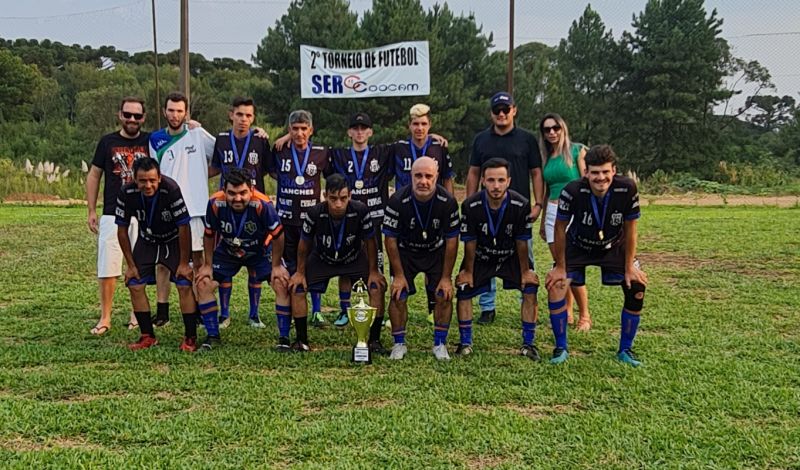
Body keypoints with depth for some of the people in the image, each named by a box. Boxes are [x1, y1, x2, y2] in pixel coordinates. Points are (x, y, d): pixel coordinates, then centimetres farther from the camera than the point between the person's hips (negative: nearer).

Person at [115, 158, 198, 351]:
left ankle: (190, 338, -2)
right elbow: (122, 229, -9)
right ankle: (148, 336, 11)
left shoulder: (171, 189, -33)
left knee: (185, 285, -15)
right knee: (134, 285, -4)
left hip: (174, 240, -3)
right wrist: (131, 265, -7)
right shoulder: (127, 193, -22)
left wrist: (184, 263, -18)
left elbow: (183, 226, -24)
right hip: (147, 240, 3)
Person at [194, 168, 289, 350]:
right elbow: (209, 235, -8)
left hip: (260, 251, -2)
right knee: (202, 284, -9)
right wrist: (208, 264, -4)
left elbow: (278, 235, -20)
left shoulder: (263, 205, -36)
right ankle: (213, 336, 8)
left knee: (282, 284, -19)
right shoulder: (215, 203, -28)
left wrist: (276, 266, -14)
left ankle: (284, 338, -4)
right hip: (226, 252, 2)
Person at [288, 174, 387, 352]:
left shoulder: (360, 211, -32)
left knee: (378, 287, -18)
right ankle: (301, 340, 5)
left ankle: (374, 340, -2)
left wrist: (373, 272, -11)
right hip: (322, 259, 1)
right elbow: (304, 243, -12)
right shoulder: (315, 213, -31)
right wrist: (300, 272, -6)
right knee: (296, 287, -14)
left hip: (355, 258, 0)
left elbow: (370, 242, -15)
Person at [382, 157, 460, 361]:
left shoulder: (447, 202, -23)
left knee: (445, 296, -9)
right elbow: (390, 239, -15)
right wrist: (399, 274, -14)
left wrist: (446, 277, -12)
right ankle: (399, 343, 9)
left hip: (436, 251, 1)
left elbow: (451, 240, -13)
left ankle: (440, 343, 8)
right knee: (398, 296, -10)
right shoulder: (397, 201, -26)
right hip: (405, 251, -1)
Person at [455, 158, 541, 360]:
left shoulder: (521, 205, -25)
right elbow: (469, 242, -13)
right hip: (481, 257, 0)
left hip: (511, 257, 0)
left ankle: (528, 343, 3)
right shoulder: (470, 206, -26)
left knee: (531, 288, -12)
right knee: (463, 290, -11)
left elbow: (522, 242, -13)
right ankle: (465, 342, 7)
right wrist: (468, 271, -5)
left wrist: (525, 271, -6)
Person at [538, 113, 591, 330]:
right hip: (552, 213, 5)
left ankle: (585, 316, 3)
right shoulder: (546, 157, 13)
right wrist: (542, 221, 21)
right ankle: (566, 312, 18)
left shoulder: (577, 151, -3)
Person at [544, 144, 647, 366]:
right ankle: (561, 348, 2)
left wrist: (629, 267, -9)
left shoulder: (627, 189, -28)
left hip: (614, 247, 1)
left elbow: (630, 229, -13)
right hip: (577, 247, -1)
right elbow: (561, 229, -17)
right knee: (555, 285, -17)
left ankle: (625, 350, 11)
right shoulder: (573, 191, -32)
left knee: (637, 288, -9)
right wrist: (560, 267, -12)